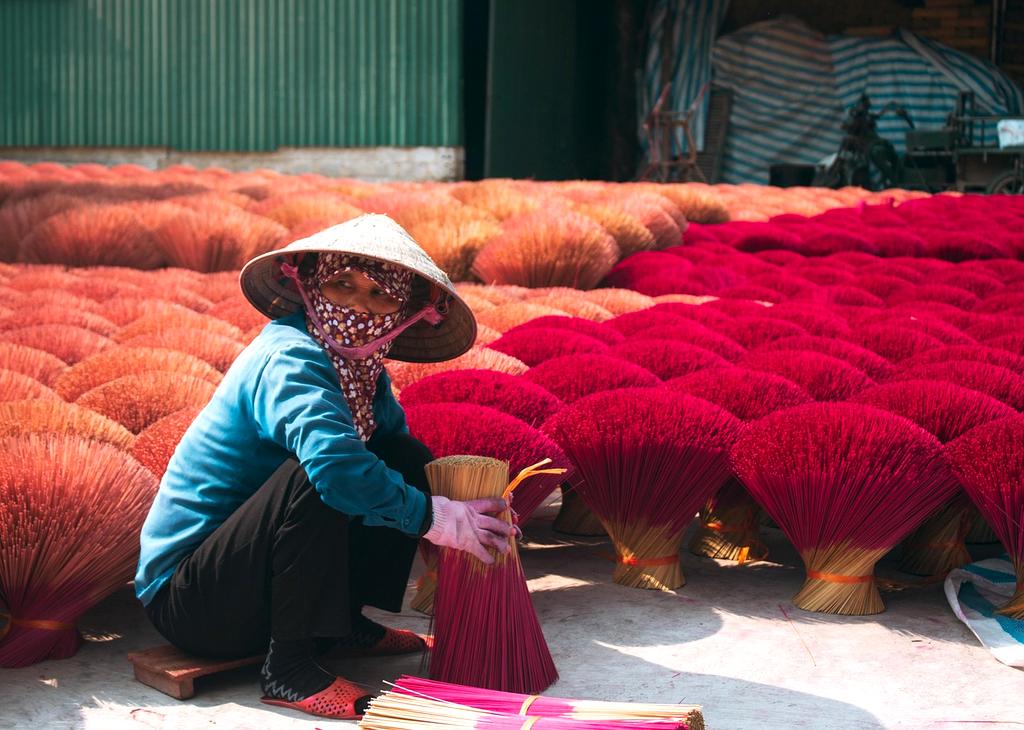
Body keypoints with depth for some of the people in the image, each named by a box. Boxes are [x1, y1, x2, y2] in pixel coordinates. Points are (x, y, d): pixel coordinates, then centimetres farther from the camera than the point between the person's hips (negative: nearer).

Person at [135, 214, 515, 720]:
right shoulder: (290, 359, -23)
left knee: (404, 458, 1)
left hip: (242, 569, 8)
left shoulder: (362, 371, 3)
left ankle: (347, 625, 7)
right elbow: (333, 461, -40)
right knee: (313, 476, -33)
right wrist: (435, 517, -28)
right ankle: (289, 668, -21)